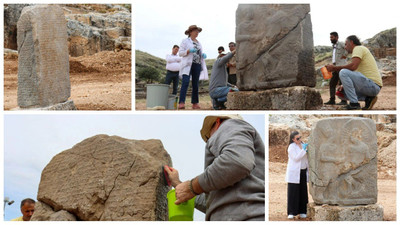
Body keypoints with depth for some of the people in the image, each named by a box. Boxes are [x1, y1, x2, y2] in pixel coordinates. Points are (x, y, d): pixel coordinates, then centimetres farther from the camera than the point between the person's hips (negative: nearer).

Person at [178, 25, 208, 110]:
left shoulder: (198, 43, 21)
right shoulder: (185, 41, 4)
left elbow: (200, 54, 25)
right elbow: (180, 53, -1)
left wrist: (203, 55, 2)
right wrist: (189, 51, -17)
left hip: (197, 65, 6)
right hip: (188, 65, -6)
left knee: (195, 84, 5)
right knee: (185, 82, -19)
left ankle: (195, 103, 10)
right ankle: (181, 103, -26)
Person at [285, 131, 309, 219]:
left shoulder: (303, 145, 12)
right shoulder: (291, 147, -8)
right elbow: (296, 158, -18)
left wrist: (308, 170, 17)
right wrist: (304, 150, -19)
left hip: (303, 172, 6)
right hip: (294, 173, -6)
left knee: (303, 192, 5)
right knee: (293, 192, -7)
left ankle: (302, 212, 12)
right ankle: (291, 213, -5)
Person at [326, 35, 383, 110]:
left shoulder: (358, 48, -4)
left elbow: (353, 66, -22)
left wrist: (335, 68, -13)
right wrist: (344, 86, 13)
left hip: (373, 85, -10)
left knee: (343, 72, -21)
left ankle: (354, 103, -20)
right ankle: (368, 98, 4)